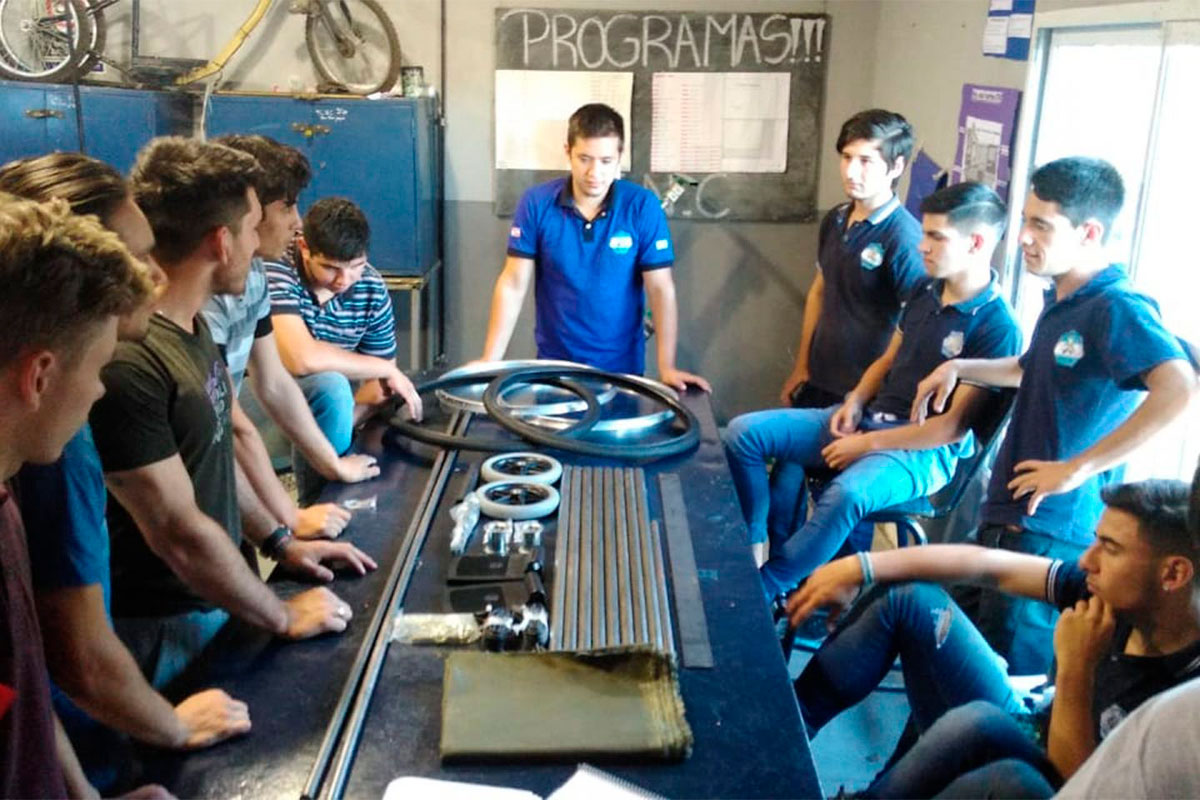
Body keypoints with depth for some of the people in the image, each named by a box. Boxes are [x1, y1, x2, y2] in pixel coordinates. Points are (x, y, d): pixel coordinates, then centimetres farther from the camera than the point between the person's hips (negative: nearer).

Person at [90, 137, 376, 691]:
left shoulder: (191, 326, 1)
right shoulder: (126, 363, -30)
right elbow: (180, 534, -25)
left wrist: (280, 543, 12)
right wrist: (284, 617, -14)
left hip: (214, 599, 9)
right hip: (164, 630, -9)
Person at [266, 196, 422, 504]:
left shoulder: (372, 288, -7)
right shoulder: (275, 271, -25)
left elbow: (378, 383, -2)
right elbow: (301, 359, -37)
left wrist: (342, 421, -23)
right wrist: (385, 369, -25)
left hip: (322, 397, 6)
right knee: (331, 388, -32)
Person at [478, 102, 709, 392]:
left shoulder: (643, 207, -10)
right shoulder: (536, 204, -8)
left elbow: (660, 289, -10)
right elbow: (513, 284, -7)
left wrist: (667, 368, -16)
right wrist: (490, 361, -14)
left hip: (622, 367, 0)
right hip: (554, 362, 1)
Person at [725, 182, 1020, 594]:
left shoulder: (996, 328, -16)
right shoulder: (925, 293, 7)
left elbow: (953, 425, -17)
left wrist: (867, 444, -16)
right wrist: (855, 401, 0)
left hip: (922, 449, -8)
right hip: (868, 418, 8)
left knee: (845, 494, -40)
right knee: (744, 432, -6)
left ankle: (760, 591, -23)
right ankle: (751, 548, 2)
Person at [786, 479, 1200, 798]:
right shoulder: (1113, 594, -12)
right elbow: (988, 565, -6)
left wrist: (1075, 669, -34)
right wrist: (859, 568, -8)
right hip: (1025, 737, 7)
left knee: (979, 721, -39)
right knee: (905, 595, -1)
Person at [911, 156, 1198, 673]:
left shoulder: (1118, 308, -19)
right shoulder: (1060, 299, 10)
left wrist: (1078, 468, -31)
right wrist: (959, 368, 18)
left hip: (1054, 531, -9)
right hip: (1008, 514, 10)